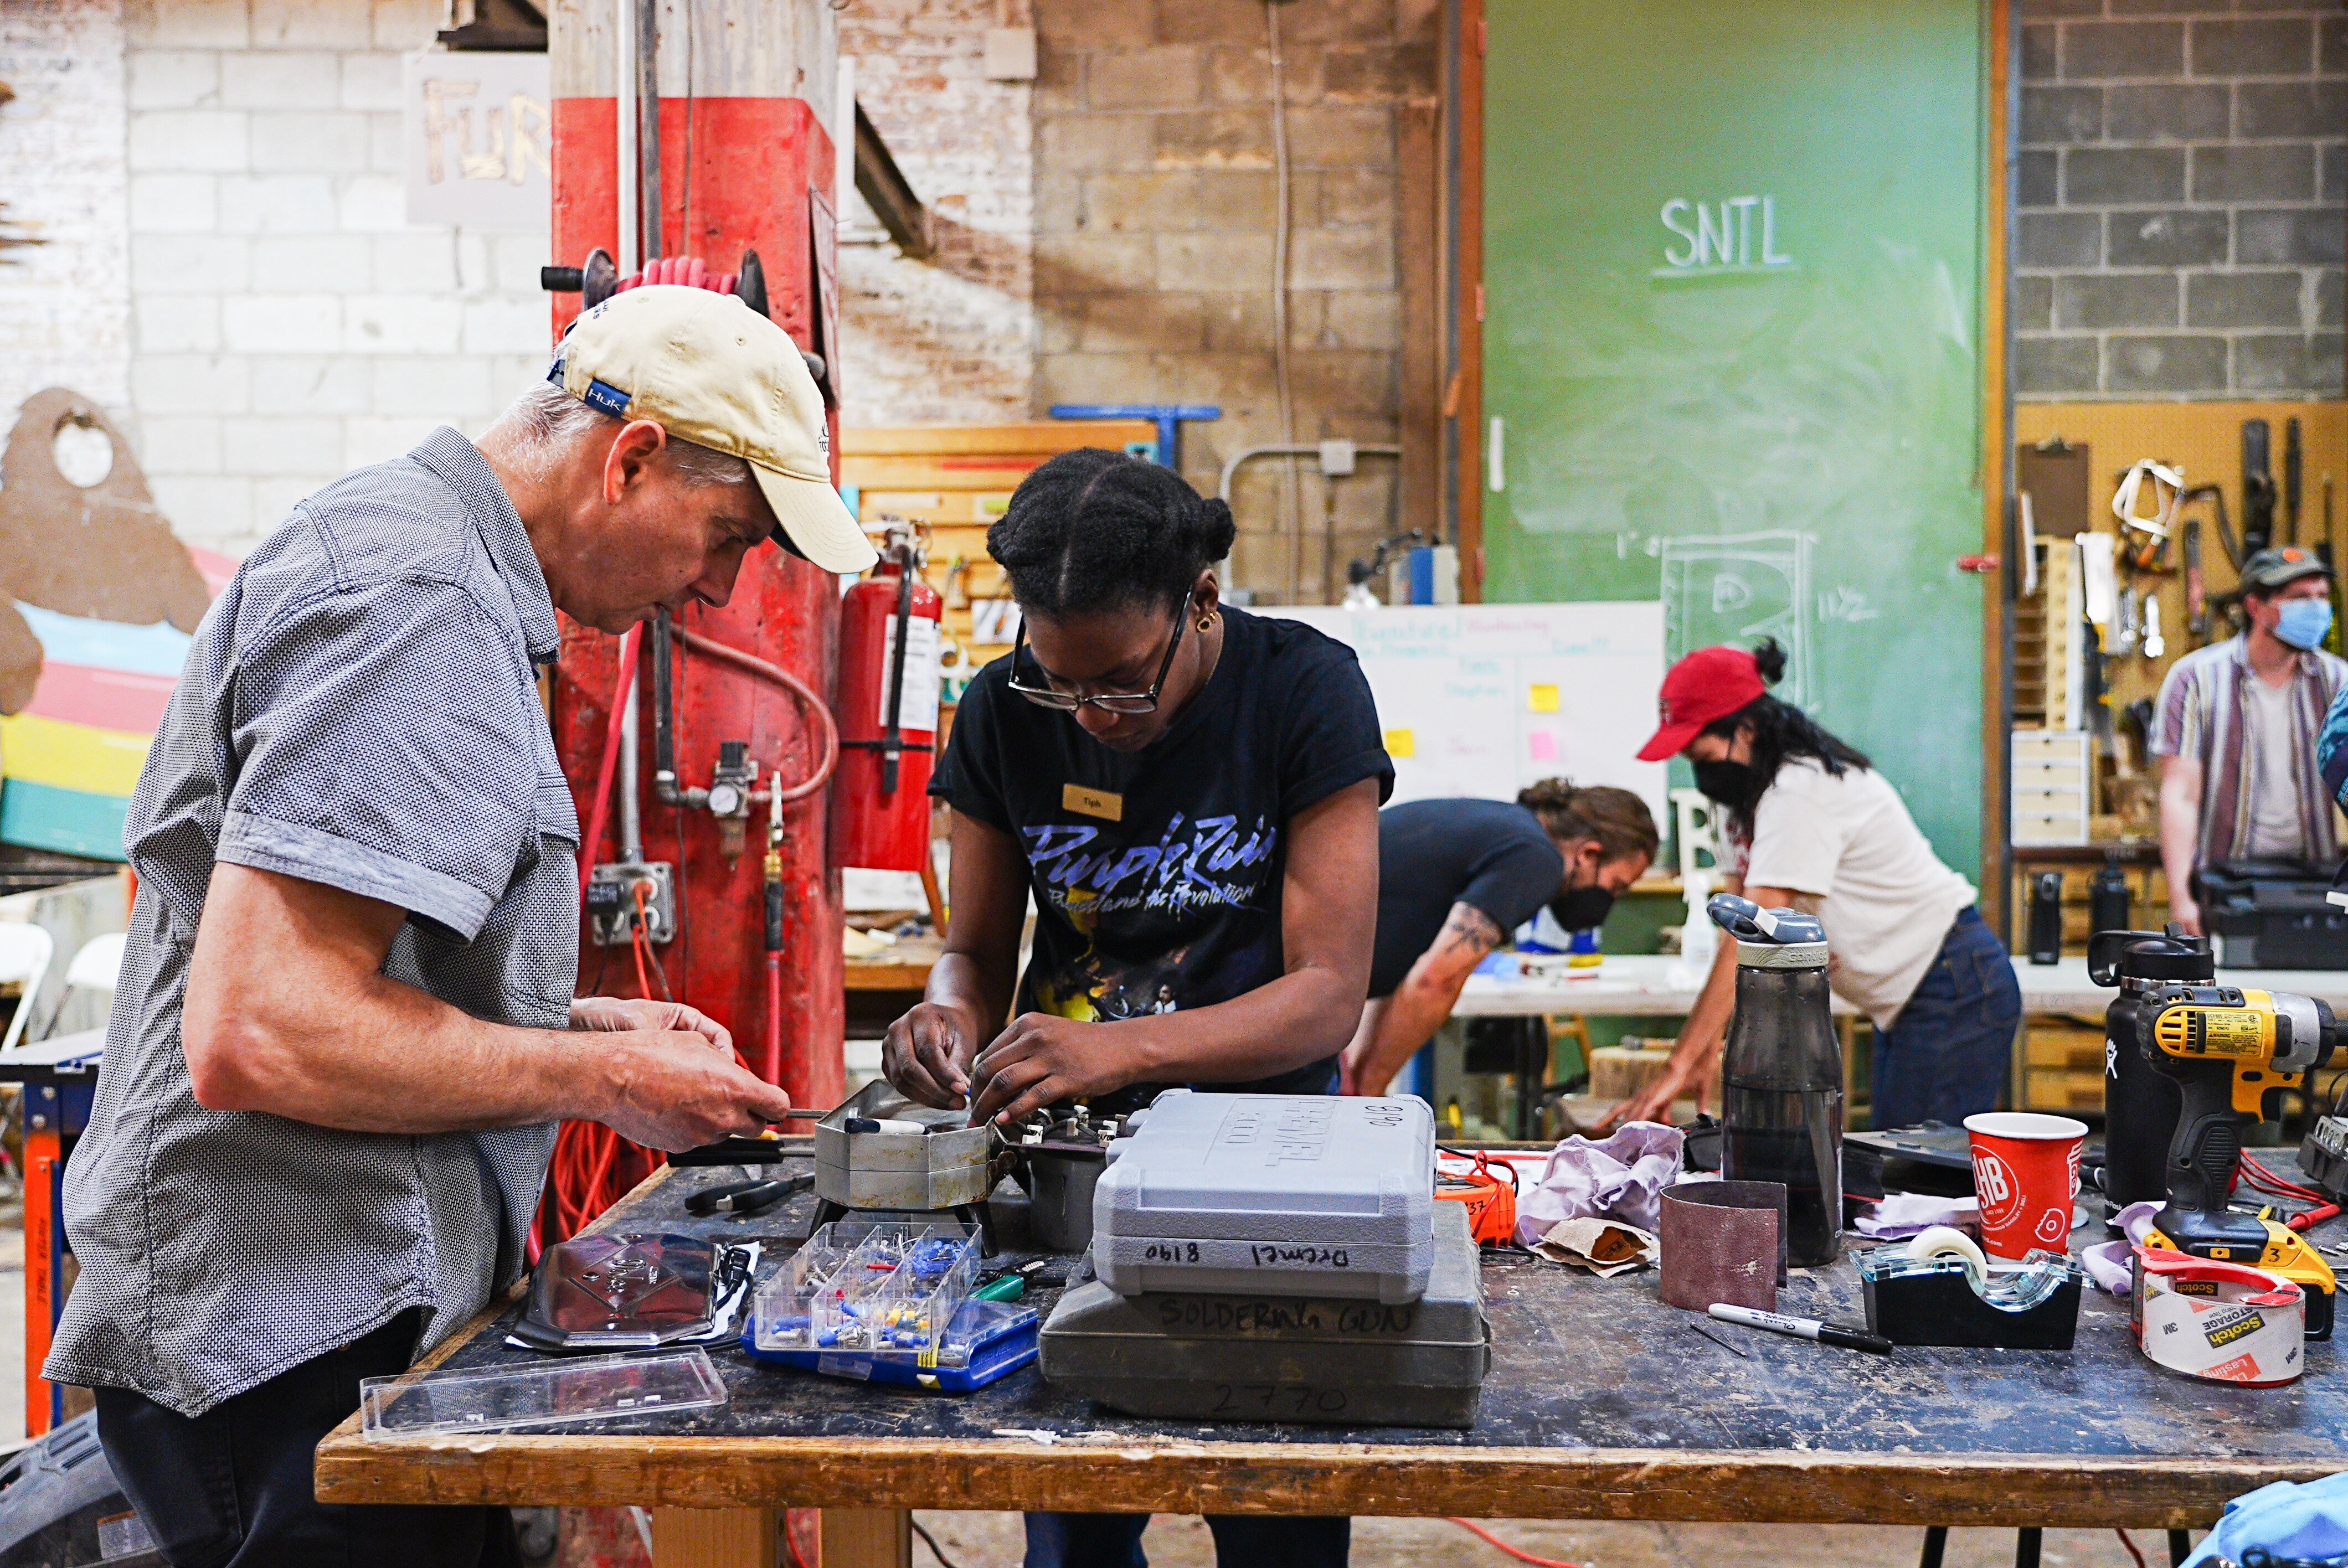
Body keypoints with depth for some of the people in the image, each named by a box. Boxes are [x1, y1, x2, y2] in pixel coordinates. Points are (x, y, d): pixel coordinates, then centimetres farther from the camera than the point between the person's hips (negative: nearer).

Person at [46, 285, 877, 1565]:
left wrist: (579, 1021, 10)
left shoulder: (397, 542, 16)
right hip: (302, 1351, -10)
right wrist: (602, 1079, -16)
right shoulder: (420, 603, -19)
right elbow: (253, 1034, -27)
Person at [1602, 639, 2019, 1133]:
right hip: (1906, 1000, 10)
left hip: (1955, 992, -10)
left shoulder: (1799, 794, -24)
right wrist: (1709, 1047, -7)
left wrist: (1679, 1067, -29)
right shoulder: (1749, 795, 6)